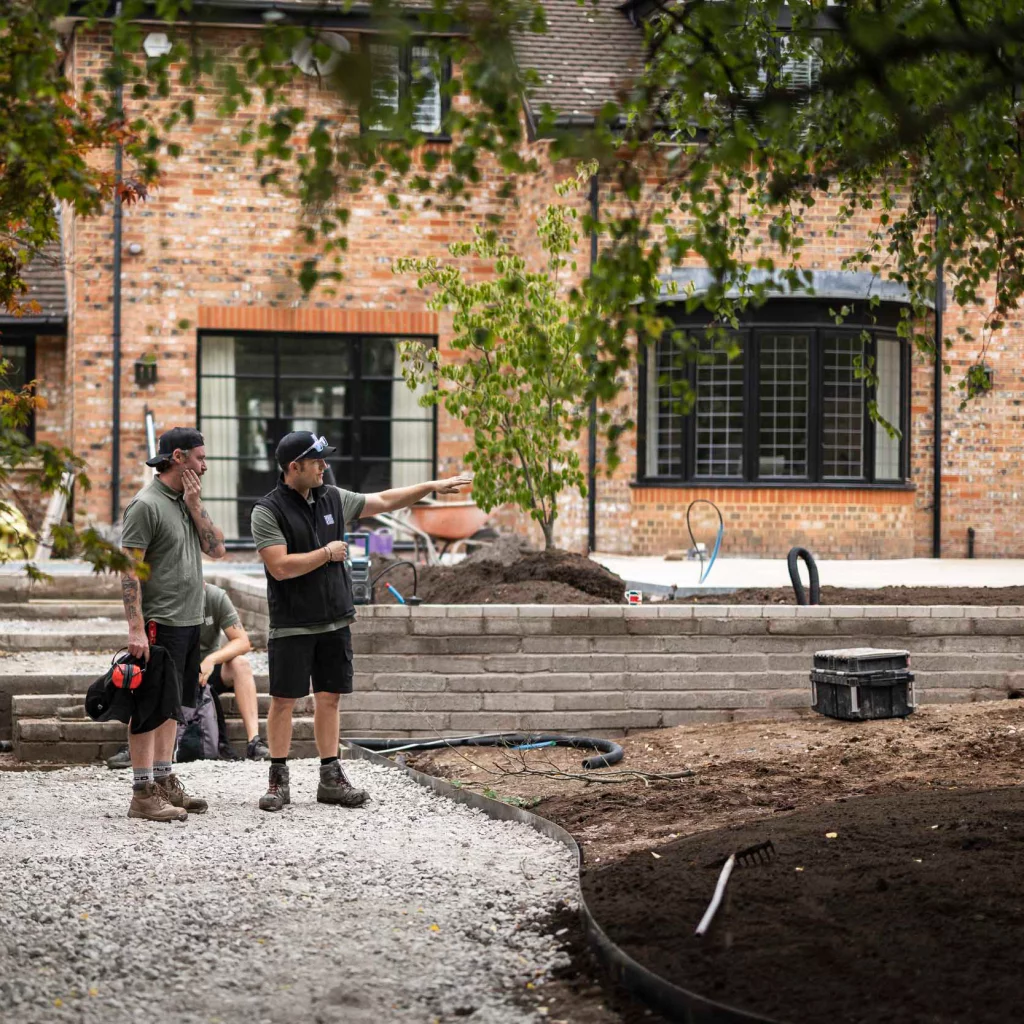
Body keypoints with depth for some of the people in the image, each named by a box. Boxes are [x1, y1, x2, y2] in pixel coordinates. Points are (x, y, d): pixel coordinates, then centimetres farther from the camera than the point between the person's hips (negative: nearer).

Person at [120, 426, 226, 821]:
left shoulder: (187, 501, 14)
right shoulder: (146, 505, -13)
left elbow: (217, 549, 9)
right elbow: (129, 569, -16)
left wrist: (195, 506, -1)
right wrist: (136, 628, -22)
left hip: (189, 622, 9)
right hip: (160, 623, -9)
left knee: (171, 705, 14)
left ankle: (164, 783, 21)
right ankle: (143, 793, -6)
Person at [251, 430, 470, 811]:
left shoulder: (332, 498, 7)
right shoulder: (267, 511, -12)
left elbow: (382, 501, 18)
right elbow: (280, 567, -20)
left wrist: (432, 486, 17)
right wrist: (327, 553, -11)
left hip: (334, 622, 5)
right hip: (292, 625, -5)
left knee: (328, 698, 8)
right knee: (283, 700, 0)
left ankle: (331, 778, 13)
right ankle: (279, 781, 8)